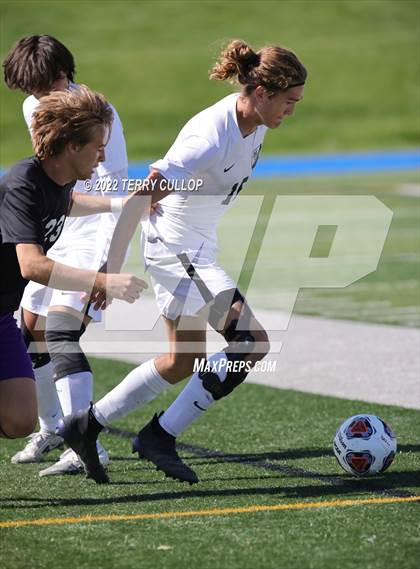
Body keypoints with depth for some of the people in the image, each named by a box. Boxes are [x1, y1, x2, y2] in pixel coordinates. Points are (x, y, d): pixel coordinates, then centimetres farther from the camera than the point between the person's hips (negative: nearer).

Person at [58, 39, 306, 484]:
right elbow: (141, 199, -28)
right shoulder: (211, 139, -29)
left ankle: (86, 426, 28)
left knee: (183, 361, 17)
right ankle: (161, 436, -5)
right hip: (174, 244, -10)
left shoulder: (254, 121, -3)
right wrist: (111, 269, -28)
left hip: (197, 246, 10)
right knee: (252, 342, -14)